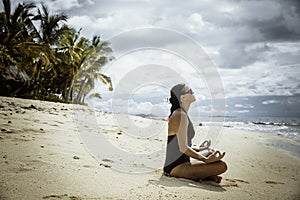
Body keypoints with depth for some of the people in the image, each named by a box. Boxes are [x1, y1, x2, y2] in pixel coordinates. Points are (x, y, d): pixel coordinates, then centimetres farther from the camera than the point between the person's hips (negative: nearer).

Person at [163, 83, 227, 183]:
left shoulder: (177, 113, 13)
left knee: (211, 152, 27)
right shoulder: (181, 115, -18)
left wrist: (198, 149, 27)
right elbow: (183, 148, -23)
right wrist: (206, 160, -22)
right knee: (222, 166, -19)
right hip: (176, 168, -10)